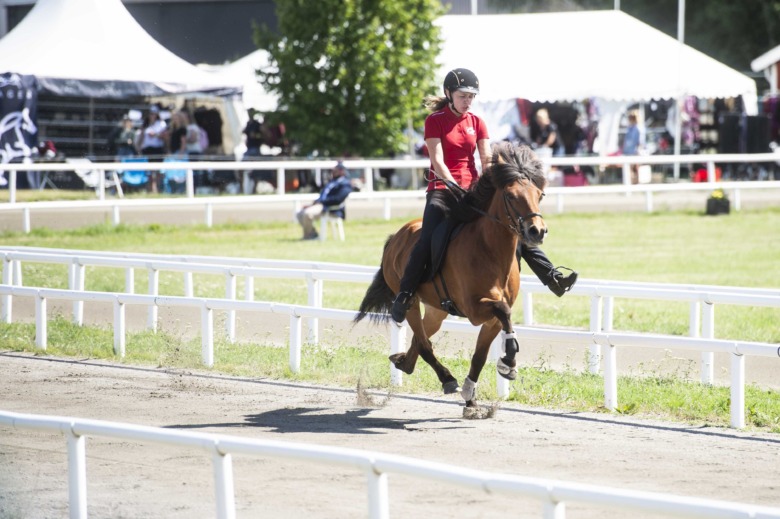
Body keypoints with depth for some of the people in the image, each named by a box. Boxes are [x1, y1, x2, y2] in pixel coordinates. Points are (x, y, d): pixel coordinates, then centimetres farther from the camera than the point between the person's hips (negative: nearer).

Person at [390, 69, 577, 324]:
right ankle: (404, 296, -19)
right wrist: (456, 188, -23)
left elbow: (487, 160, 2)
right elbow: (437, 161, -11)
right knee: (427, 239, -26)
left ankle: (552, 277, -5)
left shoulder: (476, 122, 11)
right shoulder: (435, 121, -1)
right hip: (442, 190, -4)